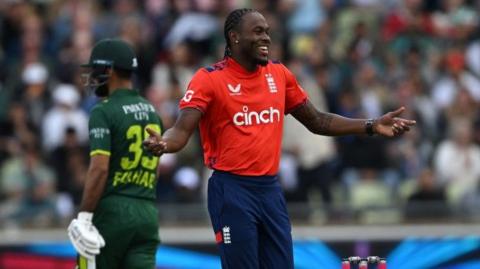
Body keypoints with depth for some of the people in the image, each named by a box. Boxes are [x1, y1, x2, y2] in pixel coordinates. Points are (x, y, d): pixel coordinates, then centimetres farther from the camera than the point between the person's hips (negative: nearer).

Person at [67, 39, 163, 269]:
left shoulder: (104, 112, -10)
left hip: (112, 209, -6)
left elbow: (100, 168, -19)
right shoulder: (151, 112, 13)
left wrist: (84, 216, -17)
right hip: (148, 212, 6)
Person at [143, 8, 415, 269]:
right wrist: (163, 143, -39)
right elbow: (182, 131, -15)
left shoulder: (279, 74, 9)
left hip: (271, 188, 6)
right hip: (232, 190, -6)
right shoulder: (210, 79, -8)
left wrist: (371, 127, 9)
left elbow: (318, 122, 18)